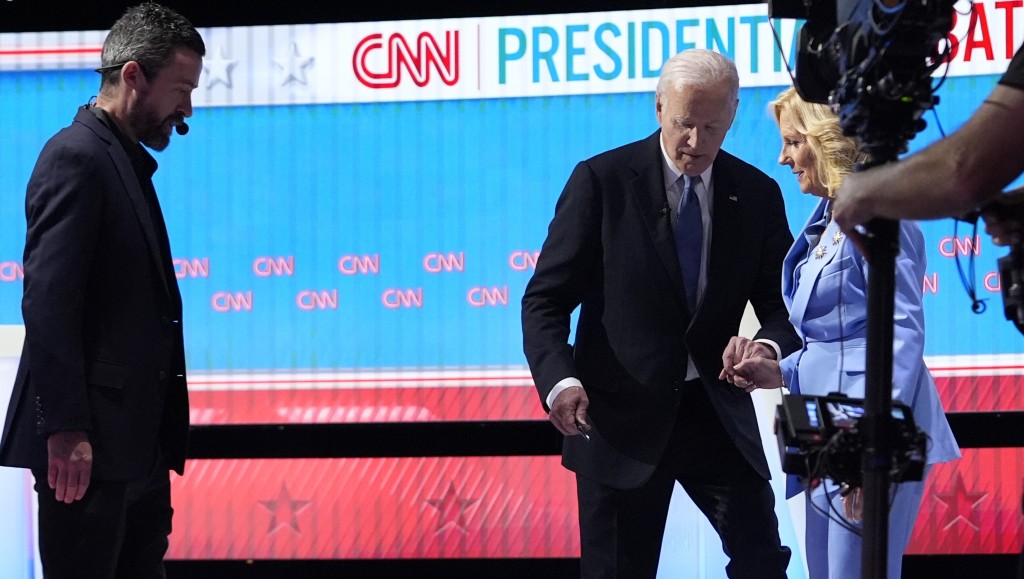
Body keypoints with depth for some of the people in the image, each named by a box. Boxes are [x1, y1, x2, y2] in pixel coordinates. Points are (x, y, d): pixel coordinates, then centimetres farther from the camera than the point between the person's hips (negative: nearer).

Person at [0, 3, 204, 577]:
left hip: (137, 439, 9)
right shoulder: (76, 157, -11)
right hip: (90, 442, -9)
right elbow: (48, 302, -19)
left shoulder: (126, 161, 17)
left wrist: (164, 436, 14)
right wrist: (65, 428, -23)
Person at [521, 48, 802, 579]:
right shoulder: (601, 181, -6)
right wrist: (560, 380, -25)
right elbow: (546, 298, -7)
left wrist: (769, 346, -20)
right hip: (620, 415, -3)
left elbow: (782, 303, 5)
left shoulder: (758, 195, 4)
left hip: (715, 413, 3)